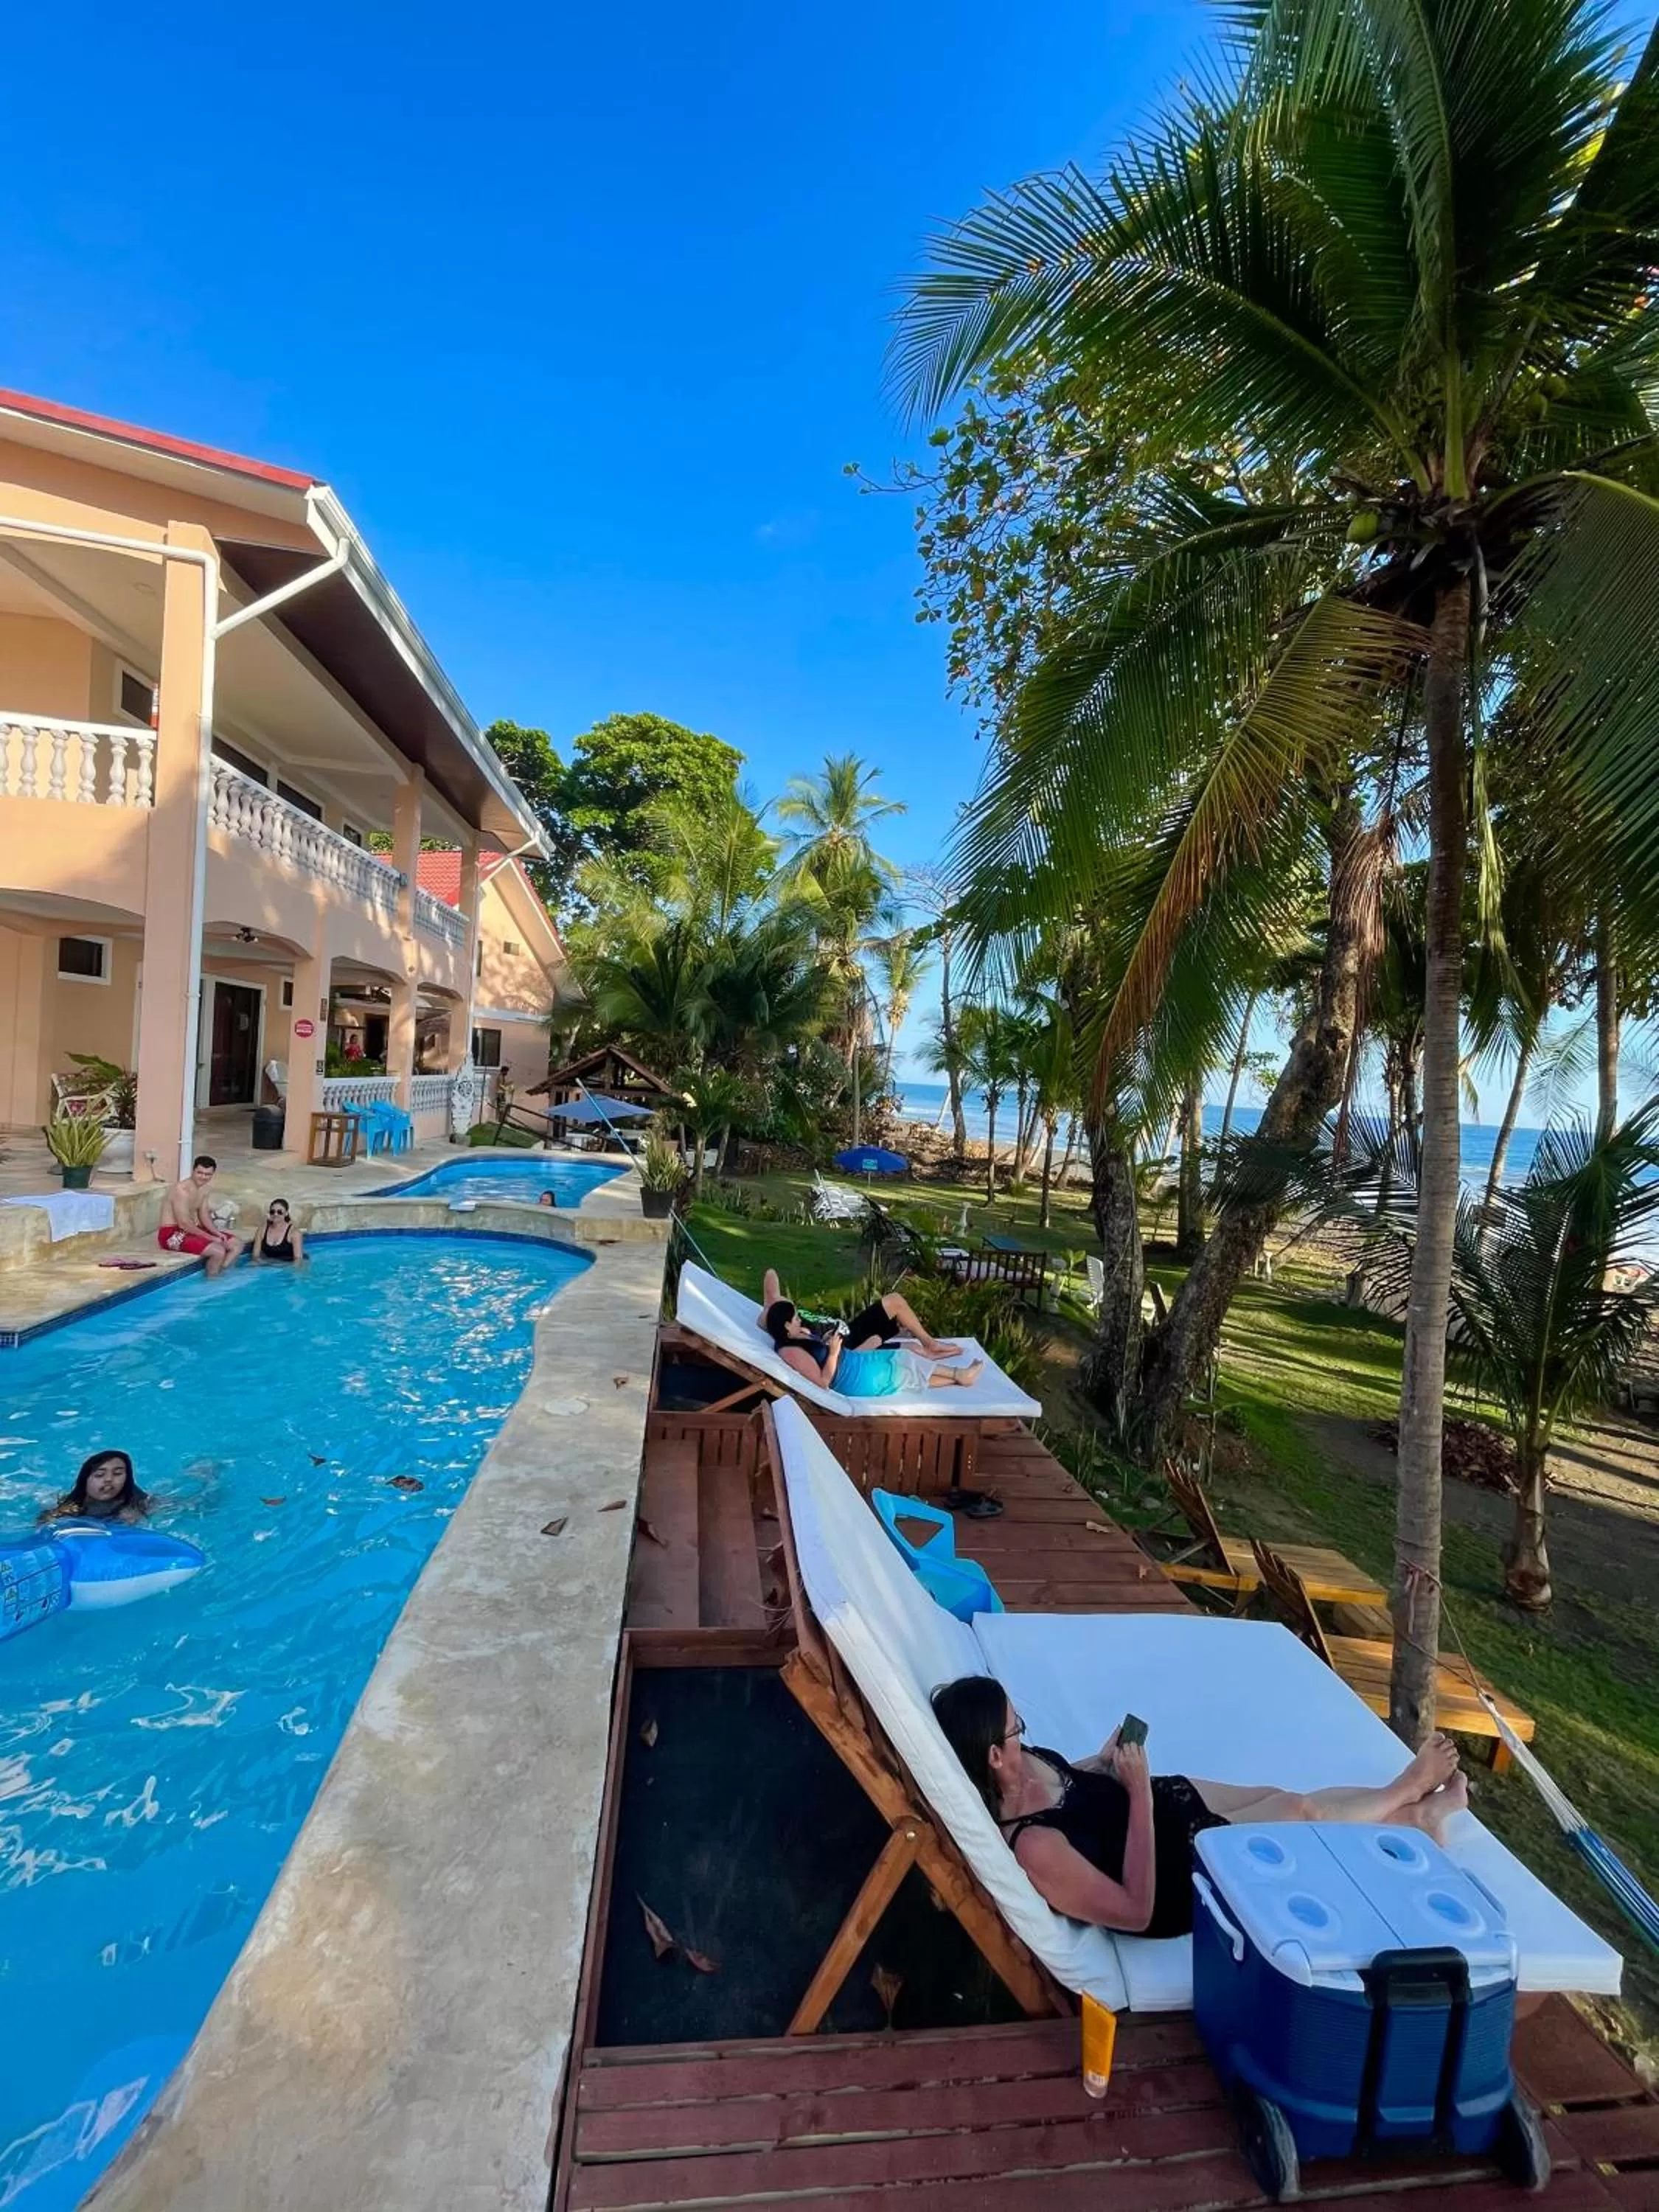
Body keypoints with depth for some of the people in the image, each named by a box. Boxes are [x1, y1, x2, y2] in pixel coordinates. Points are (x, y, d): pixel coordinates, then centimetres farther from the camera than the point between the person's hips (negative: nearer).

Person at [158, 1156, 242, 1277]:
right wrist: (211, 1238, -21)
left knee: (237, 1244, 4)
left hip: (192, 1229, 9)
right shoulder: (182, 1190, -23)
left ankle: (220, 1272, 2)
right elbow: (184, 1224, -25)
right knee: (218, 1251, -26)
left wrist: (217, 1233, -6)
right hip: (173, 1234, -9)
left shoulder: (203, 1189, 5)